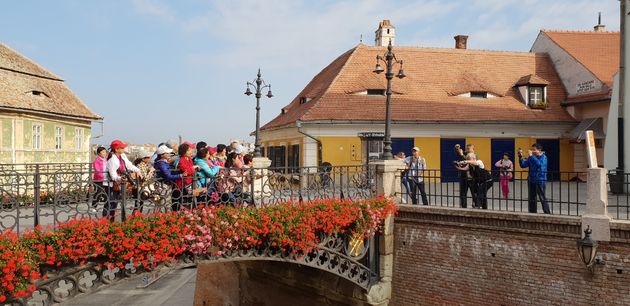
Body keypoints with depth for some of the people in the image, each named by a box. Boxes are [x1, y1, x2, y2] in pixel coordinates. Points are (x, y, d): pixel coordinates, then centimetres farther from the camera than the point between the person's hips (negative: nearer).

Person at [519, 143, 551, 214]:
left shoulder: (543, 157, -7)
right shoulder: (531, 157, 6)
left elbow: (539, 164, -27)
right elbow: (523, 165, 3)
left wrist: (531, 156, -27)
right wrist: (520, 157, -10)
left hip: (540, 181, -5)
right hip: (531, 180, 5)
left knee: (543, 198, -3)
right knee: (531, 199, 12)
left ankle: (547, 213, 4)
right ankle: (532, 213, 22)